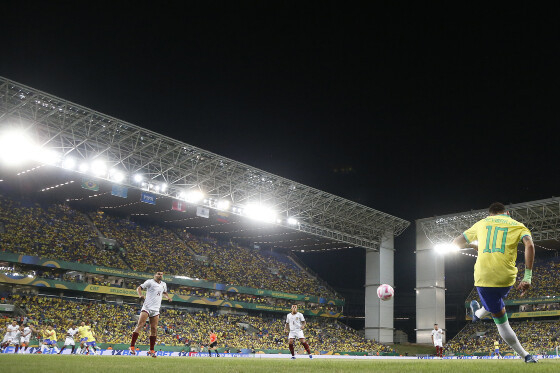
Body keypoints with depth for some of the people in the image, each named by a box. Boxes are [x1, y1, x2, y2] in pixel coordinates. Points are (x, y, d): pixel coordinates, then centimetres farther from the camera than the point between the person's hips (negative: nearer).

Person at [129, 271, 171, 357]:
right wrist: (140, 295, -17)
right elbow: (139, 288, 2)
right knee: (140, 325, -14)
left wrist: (168, 297, 16)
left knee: (154, 329, 1)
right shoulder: (150, 282, 0)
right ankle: (132, 346, -12)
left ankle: (151, 350, 6)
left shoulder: (164, 284, 17)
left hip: (156, 310, 5)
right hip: (147, 307, -5)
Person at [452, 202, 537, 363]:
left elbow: (457, 243, 21)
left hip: (483, 277, 0)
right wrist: (527, 276, -12)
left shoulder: (482, 223, 15)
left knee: (501, 321, 14)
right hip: (506, 277, 1)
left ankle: (525, 355, 22)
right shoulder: (518, 226, 10)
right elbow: (529, 245, -11)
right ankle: (478, 313, 60)